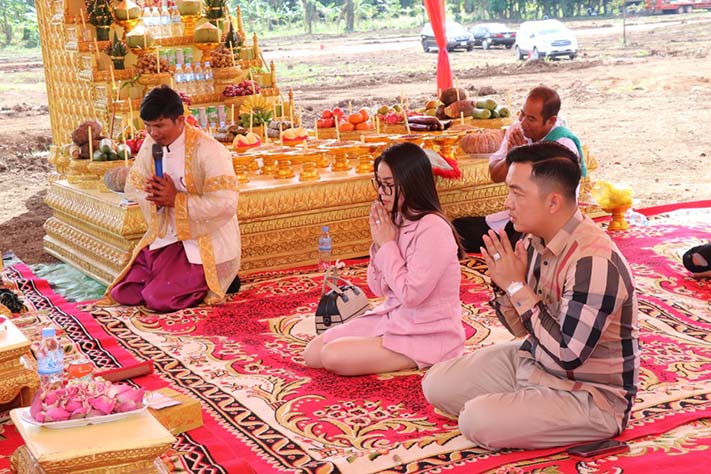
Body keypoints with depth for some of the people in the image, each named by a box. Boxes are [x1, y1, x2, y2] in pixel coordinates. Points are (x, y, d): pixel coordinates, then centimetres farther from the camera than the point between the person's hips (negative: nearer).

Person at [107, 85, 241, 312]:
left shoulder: (209, 151, -19)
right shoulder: (150, 145, 2)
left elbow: (225, 204, -26)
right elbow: (133, 185, 10)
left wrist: (175, 200, -22)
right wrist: (154, 194, -14)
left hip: (206, 243, -7)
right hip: (165, 238, 7)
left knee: (160, 299, -19)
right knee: (123, 293, -1)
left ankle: (219, 280, 7)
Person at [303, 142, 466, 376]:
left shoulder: (433, 229, -22)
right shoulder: (397, 220, 1)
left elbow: (410, 295, -25)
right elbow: (379, 288, 7)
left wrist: (388, 245, -16)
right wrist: (379, 244, -8)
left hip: (427, 335, -8)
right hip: (391, 317, 8)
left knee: (333, 356, -20)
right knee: (312, 352, 3)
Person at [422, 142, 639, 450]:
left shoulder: (595, 262, -29)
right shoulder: (535, 243, -4)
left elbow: (567, 355, -30)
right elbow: (523, 328, 6)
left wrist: (517, 286, -25)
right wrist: (502, 284, -14)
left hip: (589, 395, -8)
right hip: (532, 360, 8)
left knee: (477, 420, -24)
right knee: (437, 385, 4)